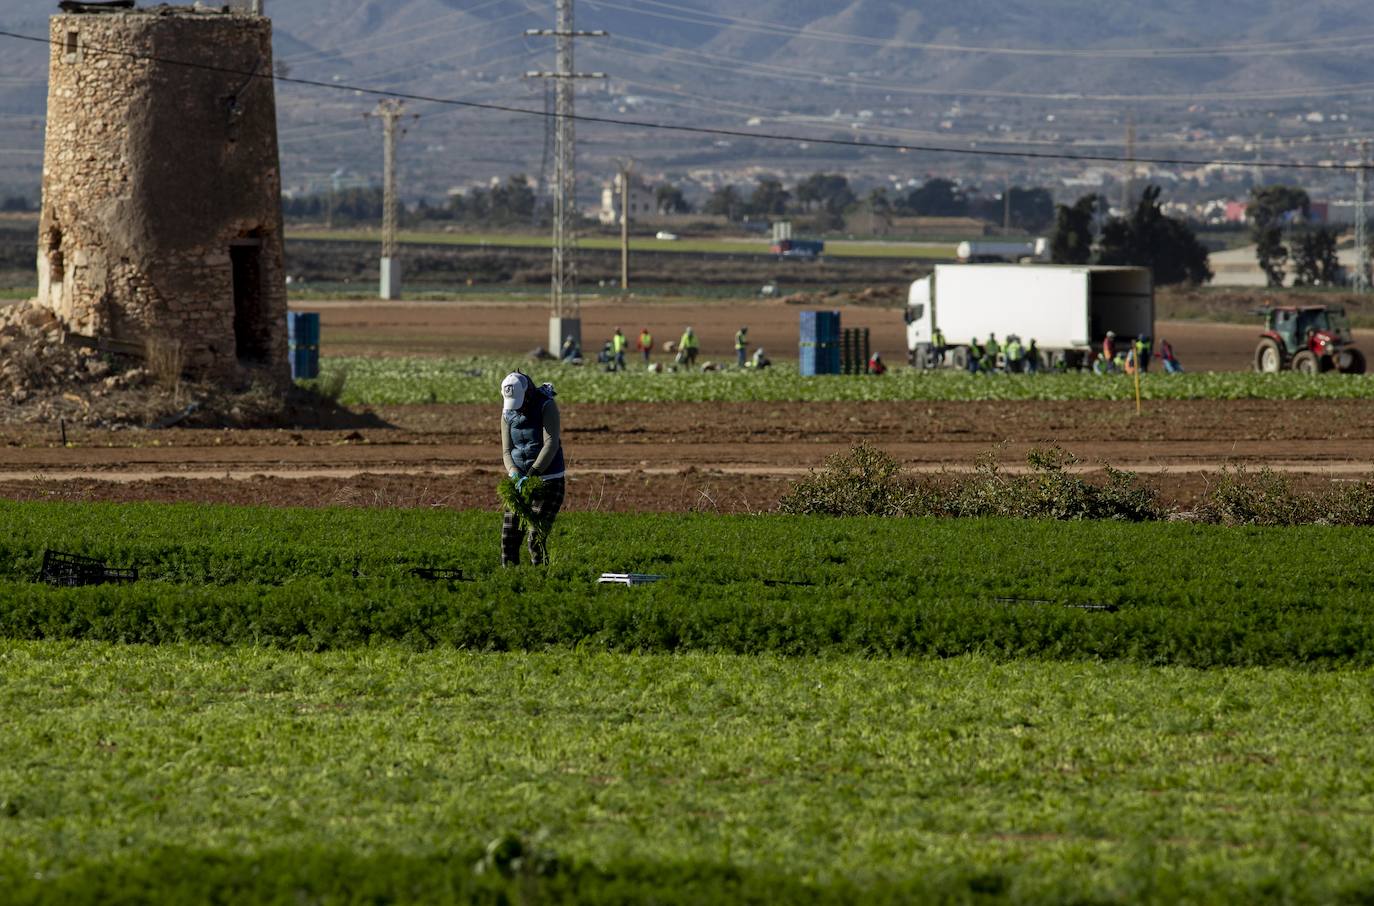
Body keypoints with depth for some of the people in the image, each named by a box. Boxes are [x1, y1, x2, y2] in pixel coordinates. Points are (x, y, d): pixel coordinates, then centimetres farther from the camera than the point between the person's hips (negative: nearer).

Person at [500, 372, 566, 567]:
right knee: (509, 537, -1)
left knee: (536, 539, -14)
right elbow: (507, 451, 4)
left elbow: (551, 445, -21)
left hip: (548, 480, -5)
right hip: (521, 480, 5)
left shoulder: (547, 406, -13)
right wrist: (514, 474, -17)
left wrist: (531, 475, -28)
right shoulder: (508, 413, 2)